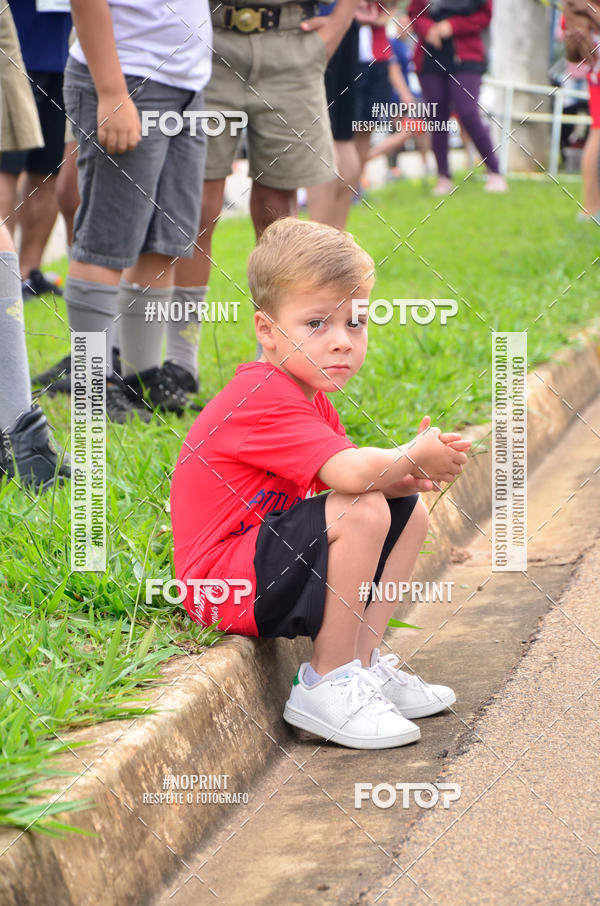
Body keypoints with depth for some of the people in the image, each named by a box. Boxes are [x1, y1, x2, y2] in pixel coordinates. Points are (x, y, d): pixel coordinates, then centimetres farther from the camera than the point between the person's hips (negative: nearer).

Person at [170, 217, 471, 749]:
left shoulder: (310, 396, 11)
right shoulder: (265, 400, -23)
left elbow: (351, 474, 6)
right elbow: (351, 473, -34)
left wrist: (404, 475, -15)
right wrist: (412, 459, -15)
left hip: (266, 553, 10)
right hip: (223, 584, -10)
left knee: (410, 513, 11)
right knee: (363, 513, -28)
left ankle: (362, 662, 10)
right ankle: (326, 684, -17)